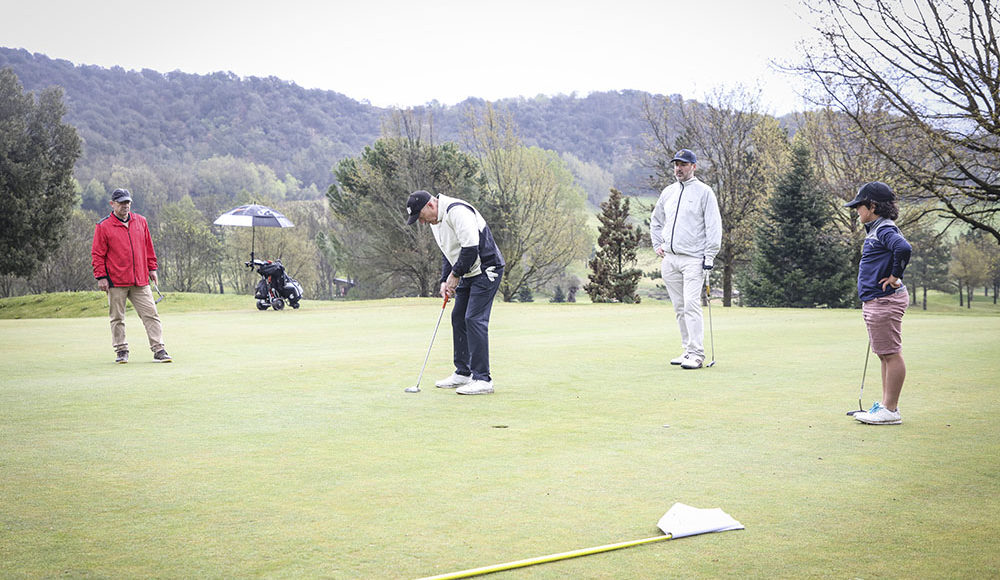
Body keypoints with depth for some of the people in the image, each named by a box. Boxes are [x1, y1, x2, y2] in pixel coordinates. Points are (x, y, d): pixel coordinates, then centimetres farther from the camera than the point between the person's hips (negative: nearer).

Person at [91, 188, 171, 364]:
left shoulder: (141, 222, 11)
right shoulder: (103, 226, -1)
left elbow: (148, 248, 18)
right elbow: (97, 254, -1)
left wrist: (152, 269, 15)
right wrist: (101, 277, -7)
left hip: (140, 281, 3)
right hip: (116, 282, -3)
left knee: (151, 315, -2)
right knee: (117, 318, 4)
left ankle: (158, 350, -1)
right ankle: (121, 351, 14)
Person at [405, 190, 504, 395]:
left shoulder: (456, 212, -22)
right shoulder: (435, 221, 11)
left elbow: (470, 248, -26)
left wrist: (455, 274, -15)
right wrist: (445, 280, 5)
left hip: (486, 270, -10)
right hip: (469, 273, 10)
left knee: (474, 319, -15)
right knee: (458, 318, 12)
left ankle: (483, 379, -13)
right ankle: (463, 373, 22)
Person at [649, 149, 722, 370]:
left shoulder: (704, 192, -1)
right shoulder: (668, 192, 15)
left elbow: (714, 226, -5)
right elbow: (655, 221, 29)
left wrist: (709, 256, -12)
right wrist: (657, 244, 15)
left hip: (693, 259, -6)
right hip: (669, 260, 6)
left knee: (691, 305, -14)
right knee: (679, 308, 8)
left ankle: (697, 354, -14)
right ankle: (688, 349, 16)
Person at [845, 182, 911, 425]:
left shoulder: (885, 230, -15)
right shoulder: (875, 230, 17)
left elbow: (904, 248, -34)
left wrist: (895, 276, -23)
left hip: (886, 301, -11)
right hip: (874, 302, 11)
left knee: (891, 354, -6)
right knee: (885, 355, 15)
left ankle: (891, 410, -2)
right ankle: (885, 404, 23)